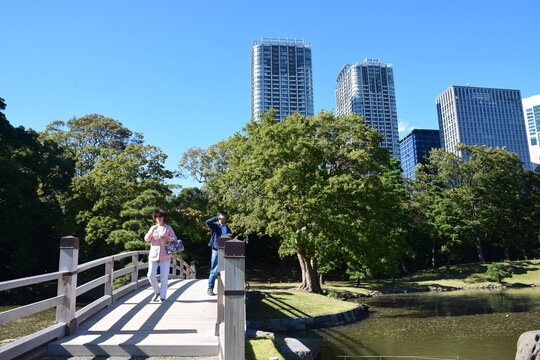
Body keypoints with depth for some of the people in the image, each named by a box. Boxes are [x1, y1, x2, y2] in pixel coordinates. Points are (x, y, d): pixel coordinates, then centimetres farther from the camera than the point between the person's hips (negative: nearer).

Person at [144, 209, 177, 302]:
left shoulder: (168, 228, 7)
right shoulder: (153, 228, 15)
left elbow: (174, 239, 3)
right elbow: (146, 239, 6)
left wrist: (167, 238, -17)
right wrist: (152, 231, -11)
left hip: (165, 256, -2)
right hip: (153, 255, 2)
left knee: (164, 277, -4)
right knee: (151, 275, -8)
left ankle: (162, 296, 9)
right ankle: (157, 291, 16)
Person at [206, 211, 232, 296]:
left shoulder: (227, 229, 16)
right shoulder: (215, 226, 0)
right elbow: (208, 222, -20)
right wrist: (218, 217, -15)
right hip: (216, 250, -5)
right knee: (214, 270, -3)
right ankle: (210, 289, 7)